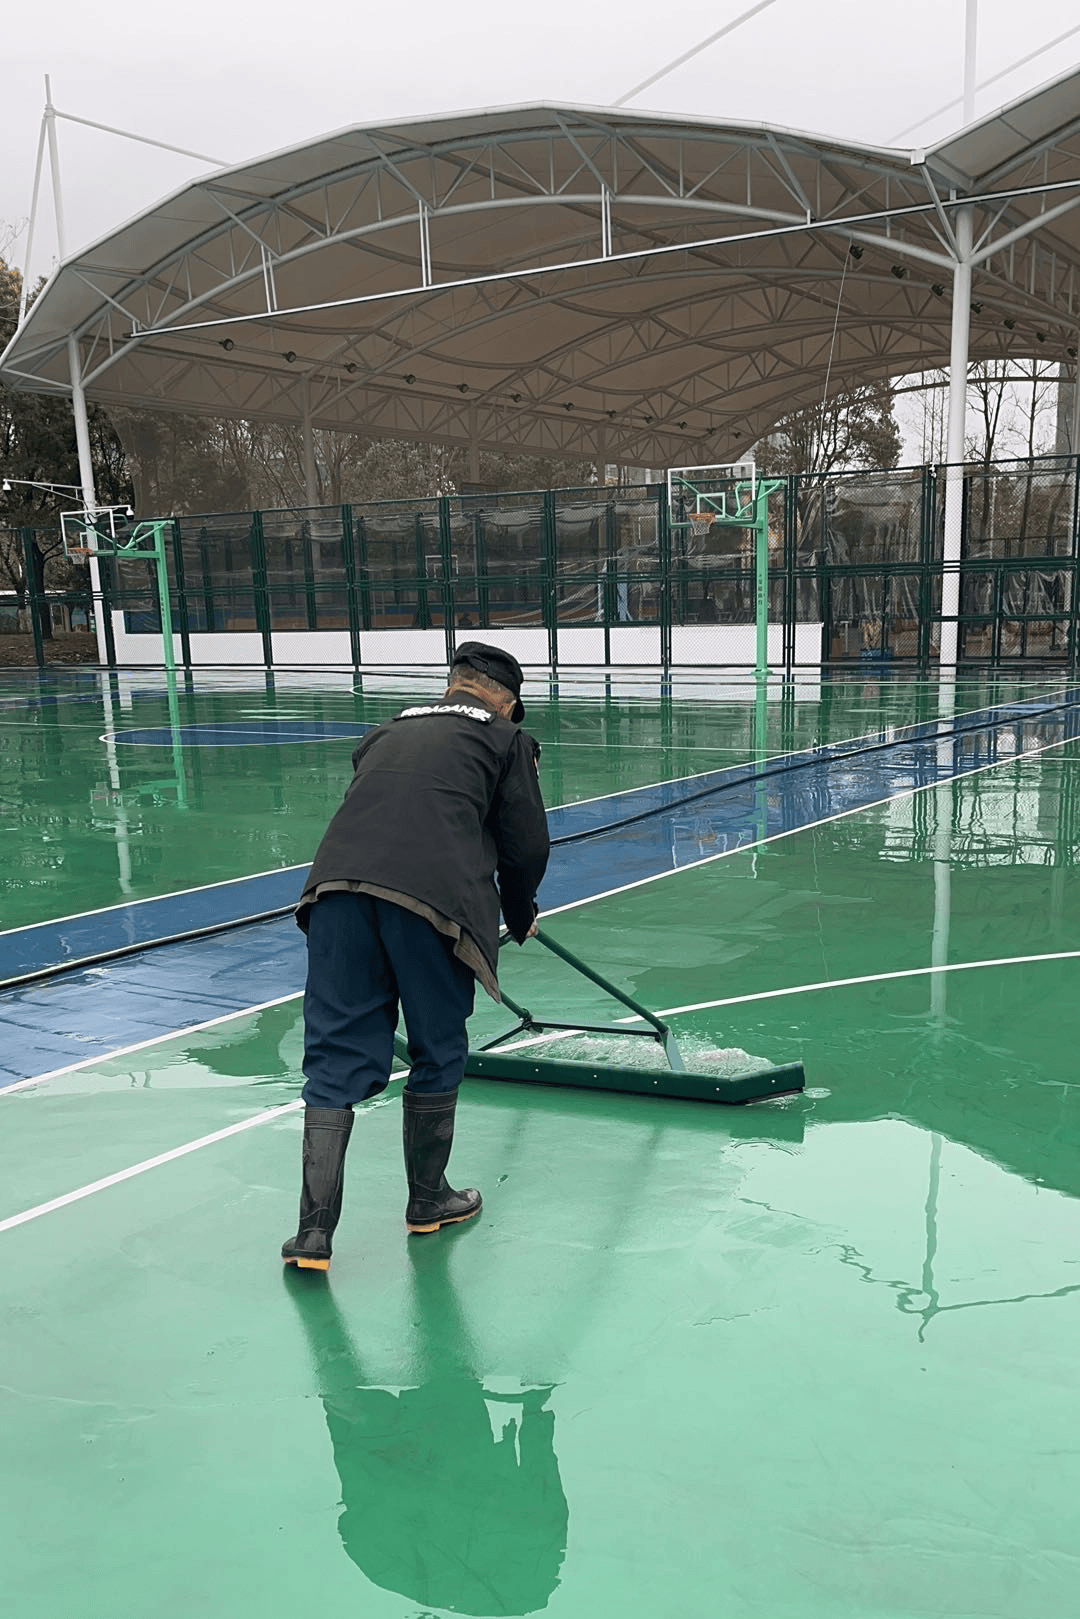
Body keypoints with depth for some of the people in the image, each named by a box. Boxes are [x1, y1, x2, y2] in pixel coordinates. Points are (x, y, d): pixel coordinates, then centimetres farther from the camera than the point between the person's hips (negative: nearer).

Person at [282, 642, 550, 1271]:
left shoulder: (389, 732, 31)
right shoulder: (507, 739, 18)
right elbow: (526, 846, 14)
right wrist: (520, 916, 33)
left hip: (338, 887, 4)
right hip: (432, 896, -3)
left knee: (337, 1058, 9)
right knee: (438, 1054, 15)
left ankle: (315, 1231, 6)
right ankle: (428, 1201, 31)